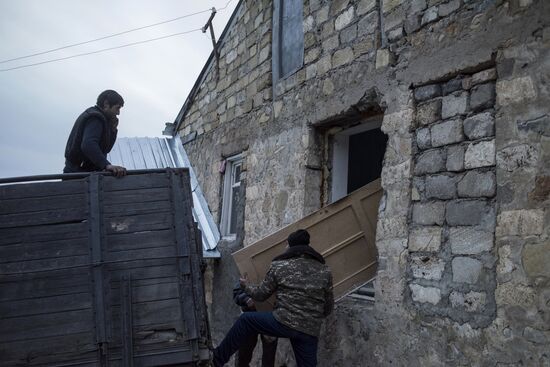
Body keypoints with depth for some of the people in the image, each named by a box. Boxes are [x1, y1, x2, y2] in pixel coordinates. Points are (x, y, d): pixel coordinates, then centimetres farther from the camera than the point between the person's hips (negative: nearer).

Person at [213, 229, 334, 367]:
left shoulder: (279, 266, 0)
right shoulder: (324, 271, 8)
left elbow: (261, 294, 9)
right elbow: (328, 307, 14)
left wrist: (246, 287, 30)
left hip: (283, 323, -3)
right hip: (310, 333, 3)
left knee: (245, 320, 17)